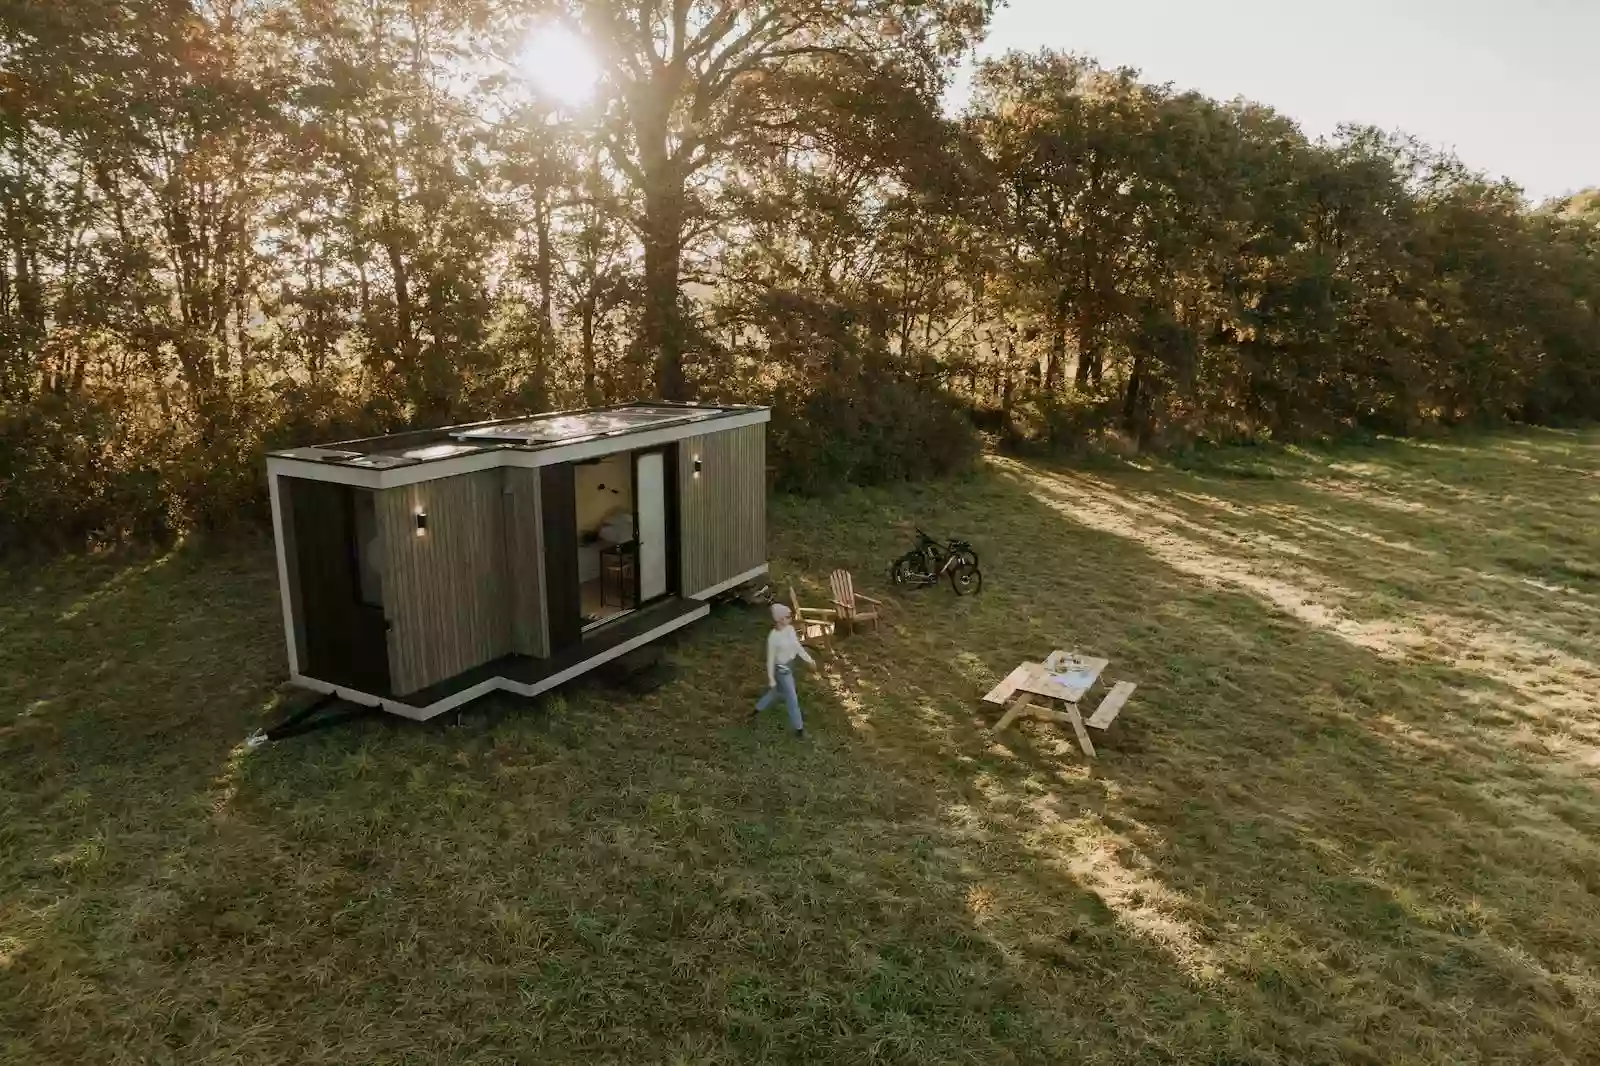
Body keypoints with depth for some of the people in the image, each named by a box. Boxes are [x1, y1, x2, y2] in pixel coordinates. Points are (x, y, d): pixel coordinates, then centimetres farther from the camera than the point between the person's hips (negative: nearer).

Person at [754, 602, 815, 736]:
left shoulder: (790, 629, -8)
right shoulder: (773, 637, -29)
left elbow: (797, 646, 7)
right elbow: (770, 659, -20)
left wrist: (809, 660, 12)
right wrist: (771, 679, -14)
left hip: (790, 666, 8)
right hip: (781, 670, -8)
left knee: (775, 691, 27)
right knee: (792, 699, 5)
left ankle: (757, 709, 50)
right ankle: (798, 727, 23)